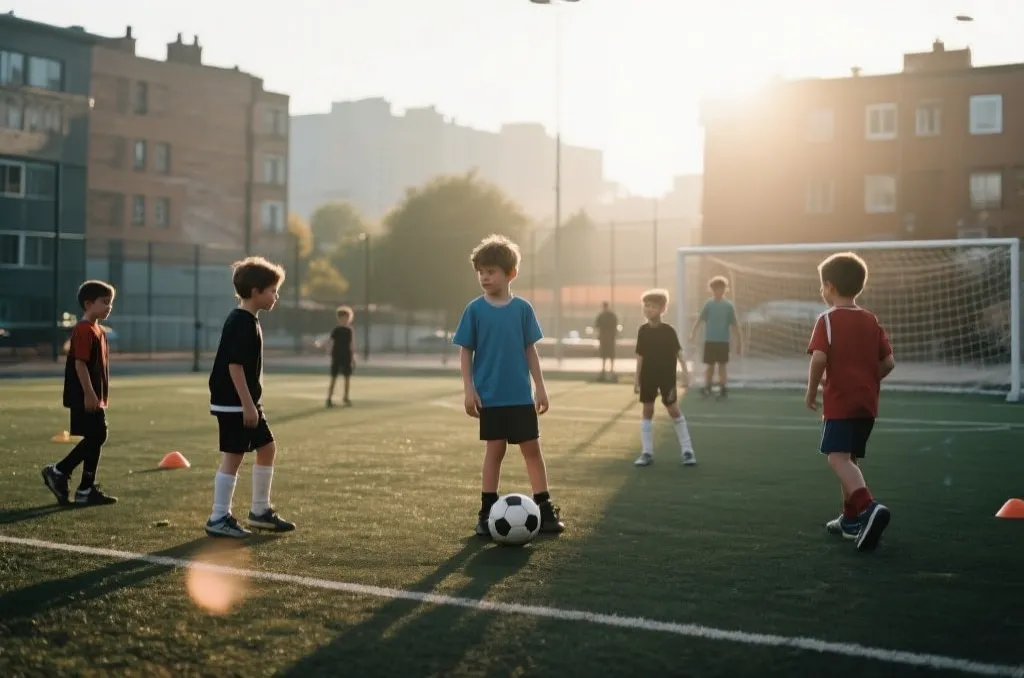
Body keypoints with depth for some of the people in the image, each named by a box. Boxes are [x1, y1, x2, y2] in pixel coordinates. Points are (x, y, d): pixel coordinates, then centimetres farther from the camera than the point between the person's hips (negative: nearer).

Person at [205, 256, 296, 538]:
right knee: (233, 457, -5)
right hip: (234, 404, -11)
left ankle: (260, 511, 23)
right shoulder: (241, 322, -17)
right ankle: (219, 519, 2)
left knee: (267, 448, 15)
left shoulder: (248, 321, 14)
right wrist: (247, 404, -22)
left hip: (246, 403, 11)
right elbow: (234, 365, -22)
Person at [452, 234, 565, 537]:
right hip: (489, 397, -1)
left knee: (532, 448, 4)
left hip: (521, 396, 1)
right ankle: (487, 513, 12)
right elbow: (465, 352, -1)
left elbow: (530, 350, 5)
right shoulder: (475, 310, -3)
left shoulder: (522, 308, 1)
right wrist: (469, 390, -8)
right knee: (494, 450, 3)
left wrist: (540, 388, 3)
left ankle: (545, 510, 12)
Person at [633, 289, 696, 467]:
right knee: (647, 410, 4)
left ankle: (687, 450, 6)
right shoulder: (643, 330, 0)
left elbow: (678, 351, -10)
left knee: (673, 410, -1)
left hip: (667, 375, -3)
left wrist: (684, 371, -19)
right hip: (648, 376, 3)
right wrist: (637, 378, 5)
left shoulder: (668, 330, -9)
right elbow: (640, 355, 5)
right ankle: (647, 452, 8)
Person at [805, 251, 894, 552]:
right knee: (849, 458, 19)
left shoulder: (828, 319, -7)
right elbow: (888, 362, 8)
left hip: (839, 403, -7)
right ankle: (852, 519, 26)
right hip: (867, 403, 7)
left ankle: (868, 507, -36)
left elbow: (819, 358, -18)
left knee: (838, 457, -15)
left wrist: (811, 392, -6)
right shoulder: (871, 320, 11)